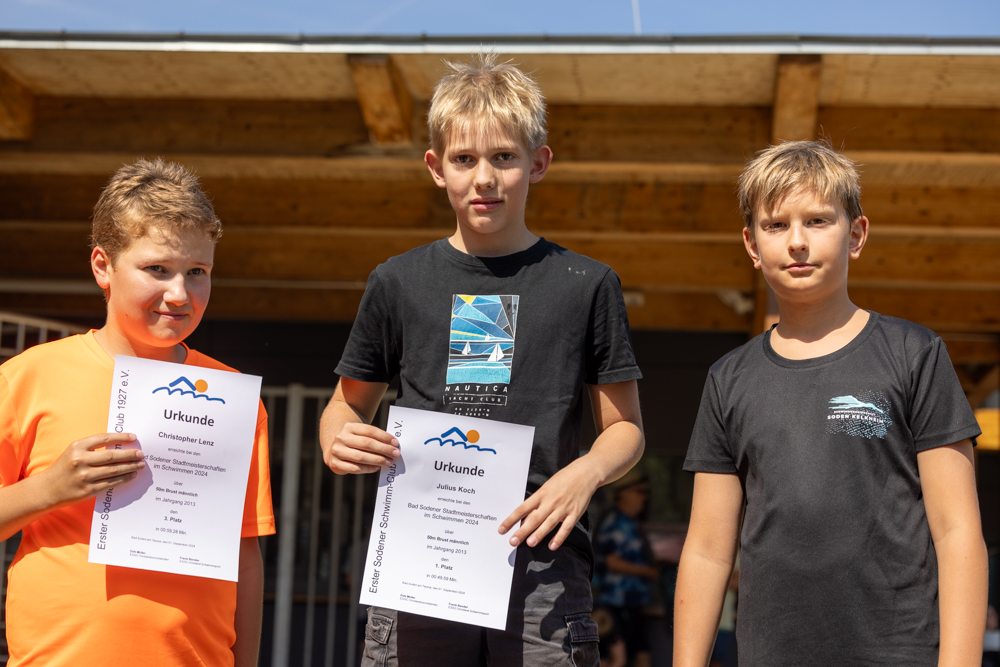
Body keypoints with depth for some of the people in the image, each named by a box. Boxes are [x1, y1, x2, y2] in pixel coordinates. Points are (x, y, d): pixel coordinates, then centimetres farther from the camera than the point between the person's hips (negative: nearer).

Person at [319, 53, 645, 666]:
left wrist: (588, 471, -12)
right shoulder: (398, 283, 9)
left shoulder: (587, 285, 6)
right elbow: (351, 404, 19)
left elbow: (625, 426, 9)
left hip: (542, 564, -1)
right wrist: (337, 440, -4)